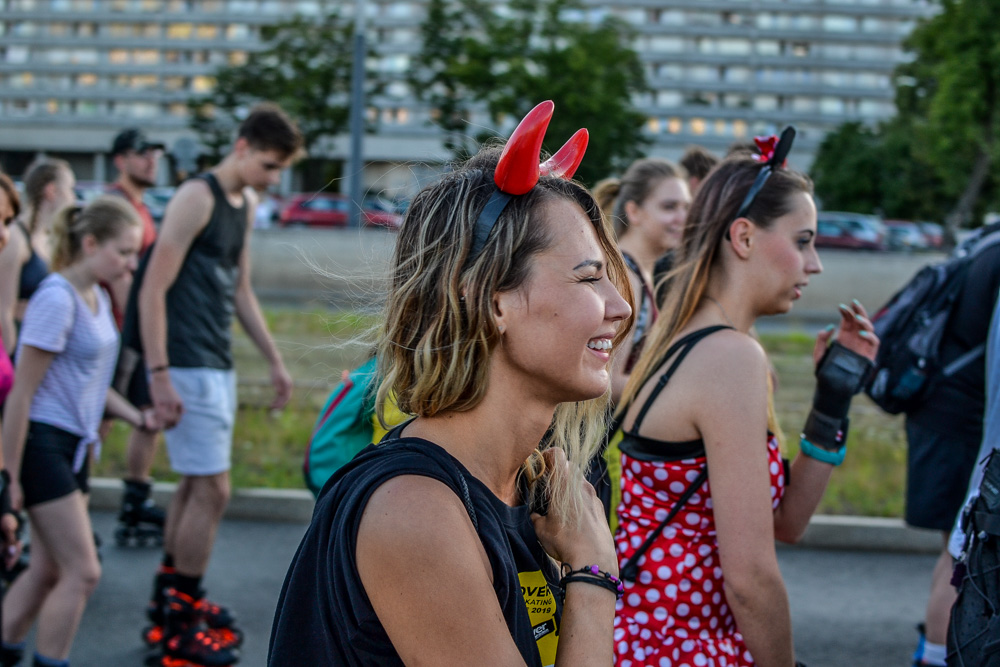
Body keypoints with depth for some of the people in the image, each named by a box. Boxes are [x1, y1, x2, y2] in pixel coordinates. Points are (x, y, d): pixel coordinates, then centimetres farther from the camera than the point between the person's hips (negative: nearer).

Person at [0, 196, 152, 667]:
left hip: (74, 446, 9)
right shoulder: (57, 298, -17)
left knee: (49, 569, 13)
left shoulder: (97, 298, 10)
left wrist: (135, 416, 7)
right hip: (42, 443, -9)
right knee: (83, 572, -6)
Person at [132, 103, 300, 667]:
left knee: (196, 485, 16)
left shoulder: (247, 204, 13)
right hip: (187, 364, -9)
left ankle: (171, 597, 29)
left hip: (218, 362, 9)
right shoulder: (197, 198, -14)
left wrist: (276, 361, 20)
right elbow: (153, 291, -17)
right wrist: (159, 376, -22)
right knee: (213, 490, -8)